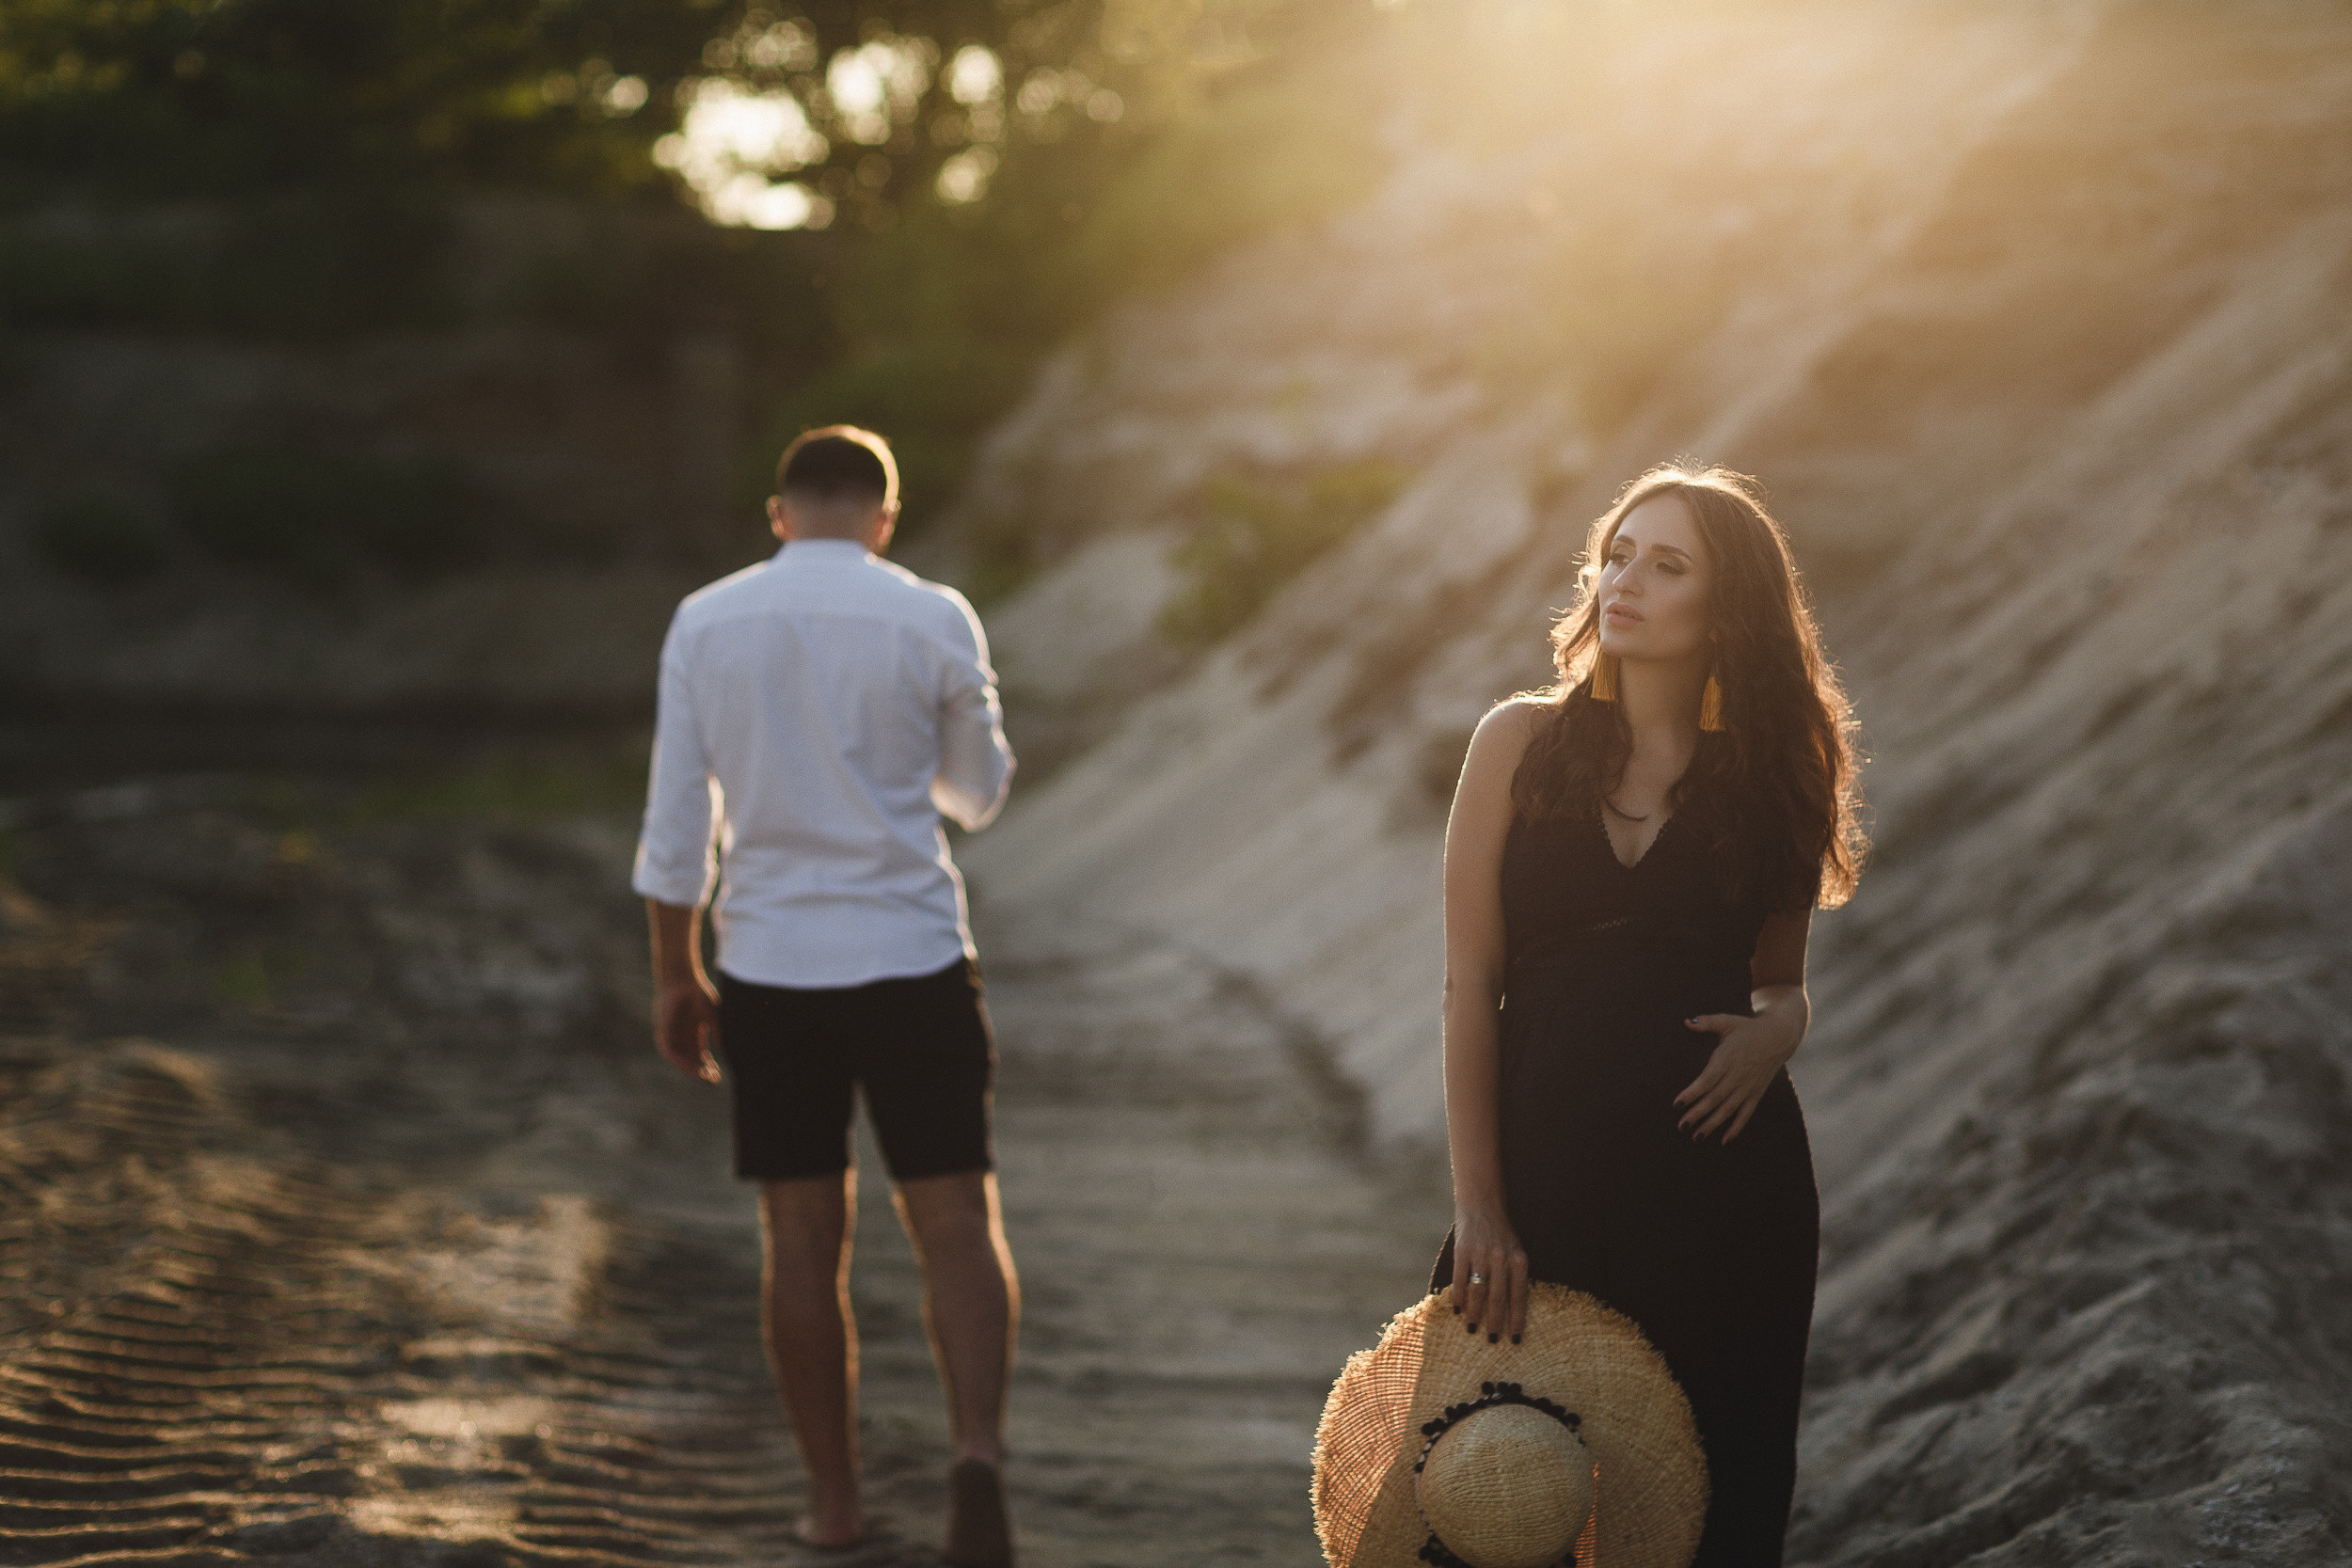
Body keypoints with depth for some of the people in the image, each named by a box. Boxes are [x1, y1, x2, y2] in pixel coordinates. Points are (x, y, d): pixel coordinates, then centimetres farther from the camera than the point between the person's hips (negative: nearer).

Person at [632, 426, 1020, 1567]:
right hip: (913, 961, -2)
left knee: (805, 1238, 10)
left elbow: (675, 822, 2)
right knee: (957, 1224, 4)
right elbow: (977, 794, 9)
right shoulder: (934, 620, -4)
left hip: (770, 970, 2)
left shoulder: (705, 624, 1)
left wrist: (675, 977, 11)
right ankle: (977, 1451, -16)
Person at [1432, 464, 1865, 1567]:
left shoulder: (1771, 771, 6)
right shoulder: (1522, 742, 3)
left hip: (1720, 1180, 1)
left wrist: (1775, 1030, -10)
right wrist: (1477, 1207, -8)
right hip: (1549, 1161, -1)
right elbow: (1470, 981, -1)